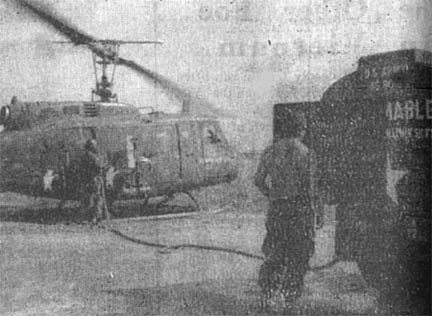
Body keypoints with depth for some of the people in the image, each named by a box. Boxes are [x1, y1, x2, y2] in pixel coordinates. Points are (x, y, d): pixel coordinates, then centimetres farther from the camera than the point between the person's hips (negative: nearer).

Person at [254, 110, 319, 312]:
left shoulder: (270, 151, 3)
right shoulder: (306, 154, -10)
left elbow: (259, 180, 4)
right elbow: (309, 187, -13)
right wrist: (306, 201, 3)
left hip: (276, 207, 4)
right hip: (299, 207, -4)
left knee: (274, 252, 16)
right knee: (297, 255, 10)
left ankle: (267, 294, 8)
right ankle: (288, 298, 11)